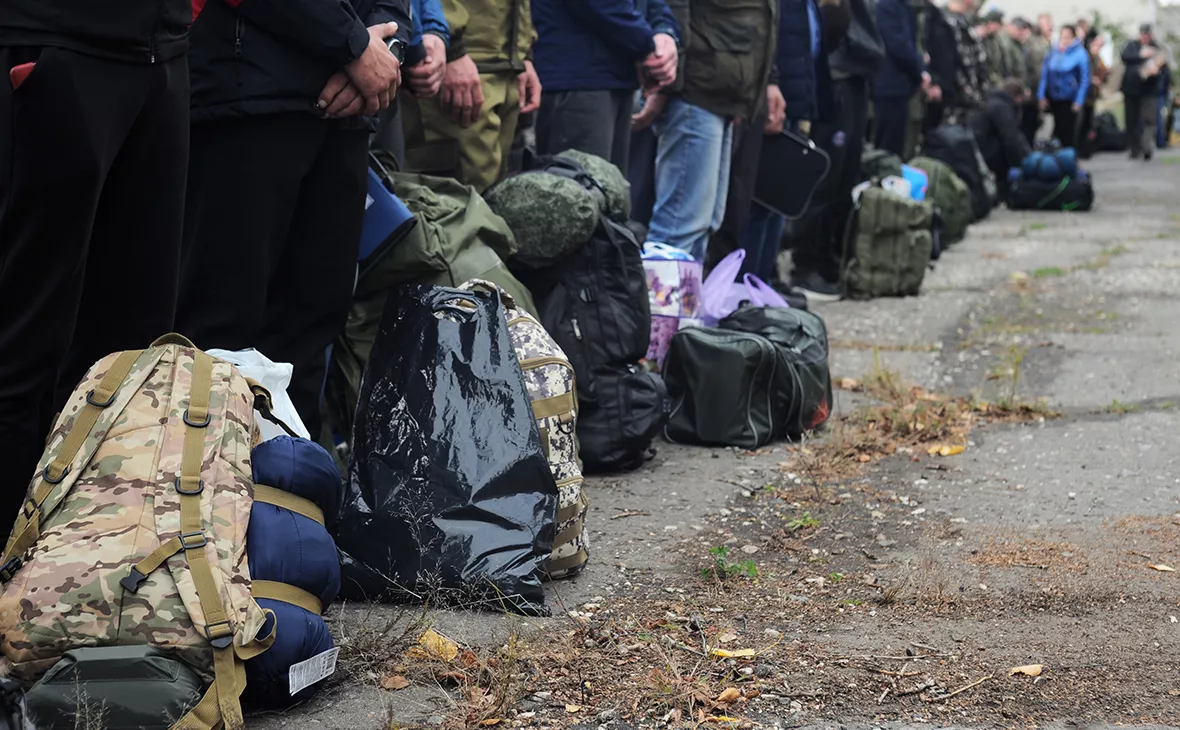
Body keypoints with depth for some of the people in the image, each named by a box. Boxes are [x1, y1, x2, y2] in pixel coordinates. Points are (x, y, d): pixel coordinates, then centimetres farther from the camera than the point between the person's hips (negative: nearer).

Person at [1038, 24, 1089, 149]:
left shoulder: (1080, 54, -10)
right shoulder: (1053, 53, 1)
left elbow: (1084, 79, -9)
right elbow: (1045, 74, 5)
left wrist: (1079, 101, -12)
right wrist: (1042, 96, 2)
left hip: (1069, 101, -4)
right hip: (1054, 99, 4)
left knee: (1068, 132, 2)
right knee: (1058, 129, 11)